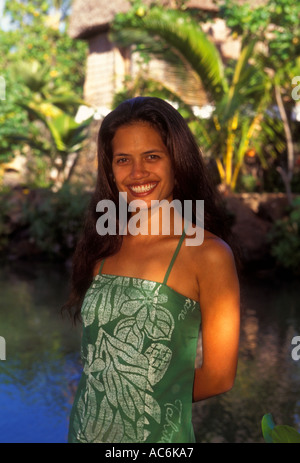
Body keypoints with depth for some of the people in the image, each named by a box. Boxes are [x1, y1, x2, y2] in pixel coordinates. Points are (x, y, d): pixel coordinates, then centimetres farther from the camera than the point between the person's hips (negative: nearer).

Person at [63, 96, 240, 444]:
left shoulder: (208, 254, -15)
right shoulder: (103, 248, 0)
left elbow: (219, 377, -9)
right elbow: (95, 348, 7)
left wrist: (158, 401, 0)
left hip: (160, 436, -4)